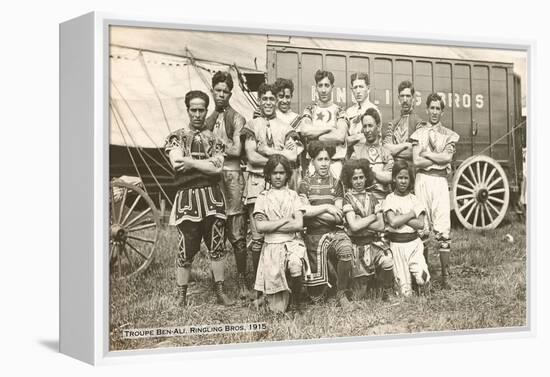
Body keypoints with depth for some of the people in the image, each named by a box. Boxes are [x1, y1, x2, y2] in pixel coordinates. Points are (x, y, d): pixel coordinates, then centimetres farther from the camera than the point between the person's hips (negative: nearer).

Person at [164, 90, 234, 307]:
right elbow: (177, 164, -11)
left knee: (217, 247, 6)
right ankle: (181, 295, 10)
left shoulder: (213, 139, 12)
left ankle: (220, 292, 17)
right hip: (187, 197, -2)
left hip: (212, 196, 2)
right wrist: (205, 163, -10)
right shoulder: (176, 137, 7)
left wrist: (189, 161, -9)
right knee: (186, 249, -2)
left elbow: (217, 167, -5)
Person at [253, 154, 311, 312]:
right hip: (271, 246, -1)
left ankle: (297, 300, -9)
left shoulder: (293, 195, 10)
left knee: (296, 265, -37)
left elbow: (299, 224, -2)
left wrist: (271, 225, -6)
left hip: (292, 243, 1)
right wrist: (286, 220, -6)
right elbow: (260, 226, -5)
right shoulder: (263, 197, 7)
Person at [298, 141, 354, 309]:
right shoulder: (306, 183, 7)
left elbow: (338, 216, 0)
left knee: (346, 250, -37)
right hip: (314, 234, -1)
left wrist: (313, 211, -4)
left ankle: (342, 294, -16)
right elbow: (304, 211, -5)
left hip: (335, 231, 1)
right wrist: (327, 207, -8)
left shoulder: (336, 183, 10)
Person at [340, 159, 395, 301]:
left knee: (387, 261, -31)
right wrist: (372, 217, -2)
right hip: (357, 245, -2)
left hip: (374, 242, 3)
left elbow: (381, 226, 2)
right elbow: (354, 226, -12)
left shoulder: (371, 198, 11)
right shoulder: (347, 198, -1)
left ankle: (388, 294, -9)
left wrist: (361, 222, -7)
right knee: (360, 293, -6)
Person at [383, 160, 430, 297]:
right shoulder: (389, 199, -1)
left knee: (421, 280, -17)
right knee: (406, 293, -7)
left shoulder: (414, 199, 7)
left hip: (414, 242, 2)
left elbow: (420, 224, -5)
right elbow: (393, 222, -17)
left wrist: (401, 218, -11)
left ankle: (420, 272, 16)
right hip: (397, 244, -2)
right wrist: (411, 214, -7)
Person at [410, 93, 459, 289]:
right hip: (422, 180, 0)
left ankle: (445, 276, -5)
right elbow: (417, 161, -2)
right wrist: (440, 159, -3)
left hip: (440, 181, 0)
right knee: (421, 228, -1)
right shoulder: (419, 133, 12)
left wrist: (426, 153, -3)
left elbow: (447, 157, -5)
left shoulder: (449, 135, 14)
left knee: (443, 229, -6)